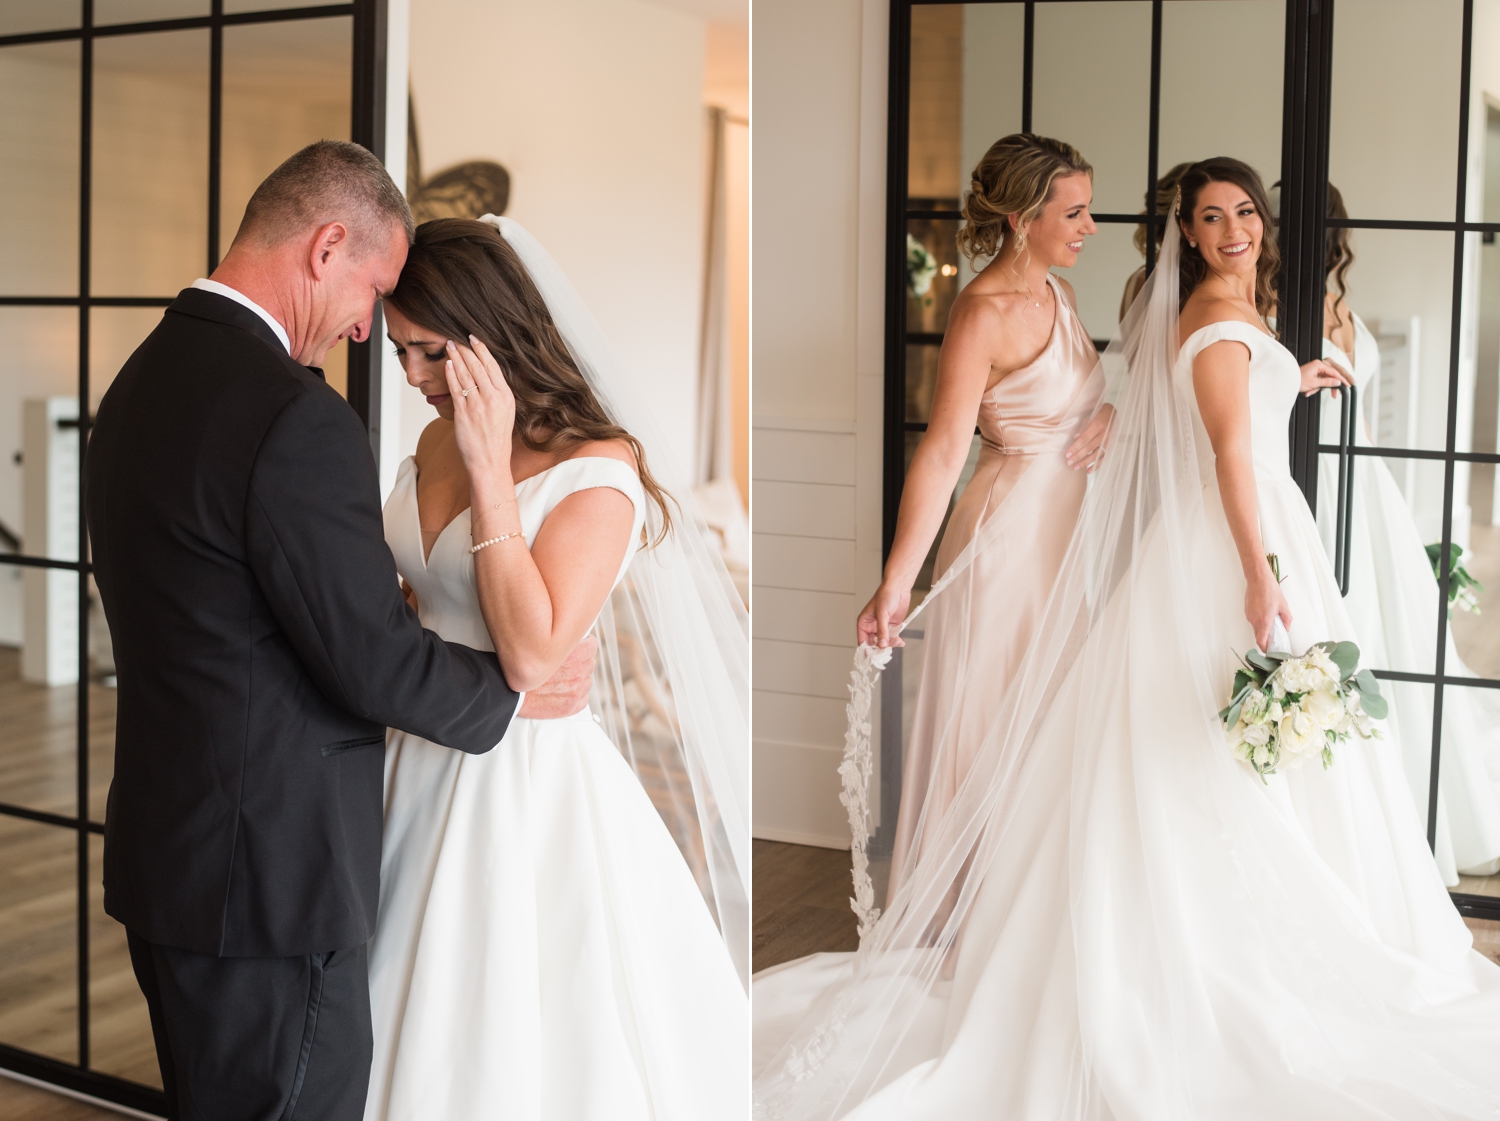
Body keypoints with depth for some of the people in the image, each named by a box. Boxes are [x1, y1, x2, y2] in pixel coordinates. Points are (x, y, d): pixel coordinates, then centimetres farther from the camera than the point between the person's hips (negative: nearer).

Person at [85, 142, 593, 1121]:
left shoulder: (142, 379, 8)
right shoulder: (294, 416, -22)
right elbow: (374, 660, -18)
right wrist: (517, 691, -2)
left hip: (167, 854, 10)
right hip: (271, 876, -9)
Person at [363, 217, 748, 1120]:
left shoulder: (599, 468, -16)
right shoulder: (438, 441, 6)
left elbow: (532, 652, -27)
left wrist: (490, 471, -24)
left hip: (529, 780, -6)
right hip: (425, 771, 7)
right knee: (429, 1033, 17)